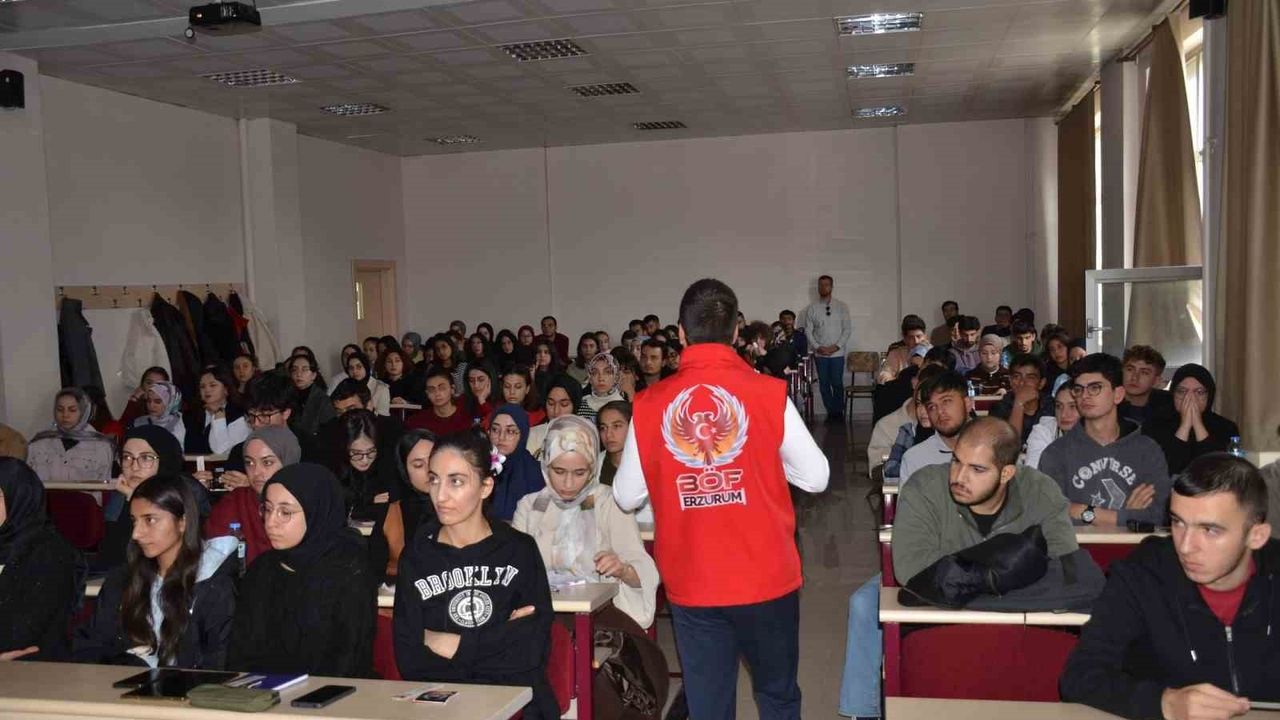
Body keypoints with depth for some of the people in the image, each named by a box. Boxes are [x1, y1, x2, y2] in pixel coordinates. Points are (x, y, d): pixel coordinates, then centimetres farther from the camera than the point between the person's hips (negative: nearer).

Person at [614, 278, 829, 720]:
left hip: (691, 584, 1)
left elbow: (626, 497, 0)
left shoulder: (649, 405, -7)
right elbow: (816, 477, -4)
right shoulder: (769, 394, -11)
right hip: (766, 578, -1)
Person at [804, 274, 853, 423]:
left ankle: (838, 412, 8)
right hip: (820, 353, 1)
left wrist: (836, 346, -8)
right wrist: (817, 347, -7)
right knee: (824, 384, 2)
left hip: (837, 352, -1)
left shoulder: (841, 306, 3)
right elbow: (808, 331, 5)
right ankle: (830, 412, 10)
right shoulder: (812, 308, 5)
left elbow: (848, 329, 1)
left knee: (837, 383, -3)